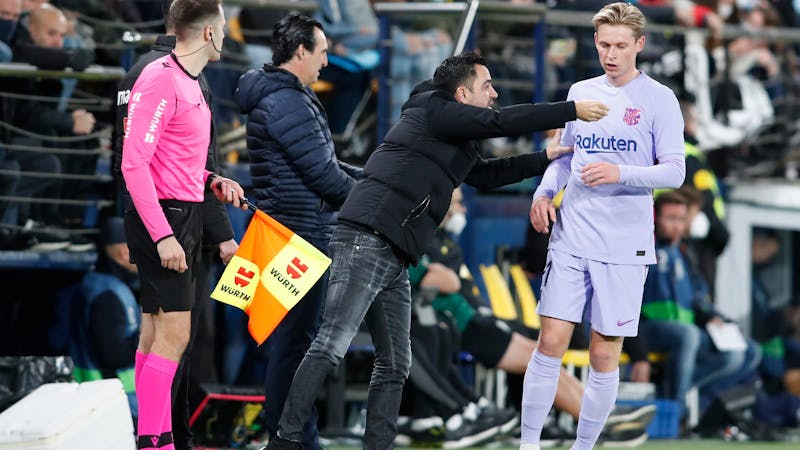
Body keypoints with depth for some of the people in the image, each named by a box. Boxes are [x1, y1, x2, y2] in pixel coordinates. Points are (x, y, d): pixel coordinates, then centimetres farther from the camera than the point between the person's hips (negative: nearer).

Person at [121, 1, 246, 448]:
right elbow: (134, 163, -21)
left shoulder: (189, 83, 15)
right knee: (173, 334, -13)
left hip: (184, 217, 10)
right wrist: (163, 235, -24)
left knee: (157, 333, 11)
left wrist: (213, 181, 8)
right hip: (163, 217, -10)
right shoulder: (160, 80, -16)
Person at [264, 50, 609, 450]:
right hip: (366, 242, -11)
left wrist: (548, 157, 35)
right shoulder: (434, 109, -2)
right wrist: (573, 111, -3)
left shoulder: (454, 142, 25)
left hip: (393, 258, 11)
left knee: (394, 366, 8)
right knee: (331, 346, -17)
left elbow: (487, 174, 38)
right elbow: (501, 122, -8)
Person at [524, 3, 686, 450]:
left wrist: (620, 173, -23)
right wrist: (544, 192, 2)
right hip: (570, 239, 3)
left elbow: (674, 171, -8)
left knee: (604, 355, 1)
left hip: (624, 246, -3)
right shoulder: (580, 92, 11)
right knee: (551, 342, -3)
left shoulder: (658, 99, -3)